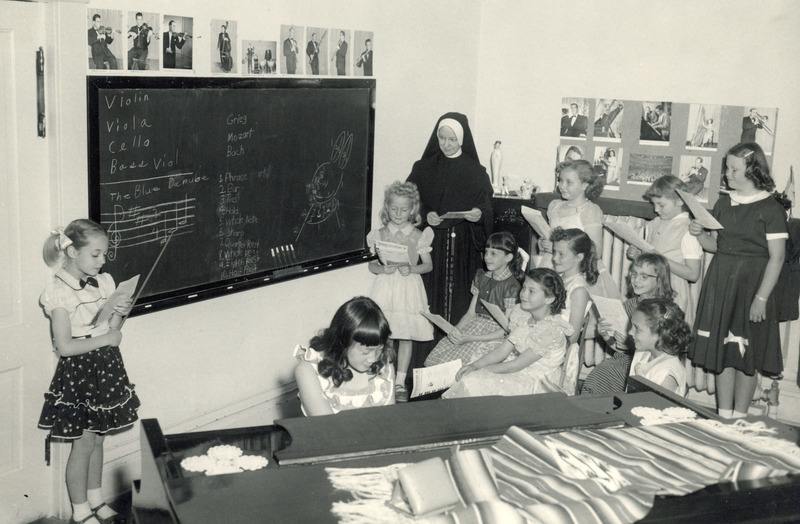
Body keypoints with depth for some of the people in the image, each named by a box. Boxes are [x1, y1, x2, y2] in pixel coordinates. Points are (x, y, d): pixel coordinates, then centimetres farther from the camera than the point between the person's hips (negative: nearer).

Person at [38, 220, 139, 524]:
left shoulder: (103, 283, 4)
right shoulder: (59, 291, -16)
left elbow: (109, 331, 8)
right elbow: (65, 346, -20)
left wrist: (120, 315, -11)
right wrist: (106, 339, -19)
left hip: (105, 368, 6)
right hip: (78, 372, -6)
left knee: (98, 438, 17)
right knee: (84, 443, 3)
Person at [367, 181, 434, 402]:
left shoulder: (418, 236, 2)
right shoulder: (379, 235, 4)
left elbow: (428, 265, 3)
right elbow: (372, 264, 6)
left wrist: (411, 269, -15)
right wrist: (381, 268, -15)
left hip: (409, 288, 0)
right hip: (385, 287, 0)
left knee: (406, 336, 4)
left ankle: (400, 383, 13)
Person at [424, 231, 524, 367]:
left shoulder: (511, 286, -12)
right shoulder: (481, 277, 11)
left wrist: (469, 338, -19)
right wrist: (456, 330, -7)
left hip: (494, 336, -7)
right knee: (432, 360, -9)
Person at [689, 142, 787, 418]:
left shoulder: (770, 209, -9)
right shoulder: (723, 203, 8)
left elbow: (776, 257, -12)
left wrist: (761, 298, -17)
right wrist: (700, 234, -5)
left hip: (750, 283, -5)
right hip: (720, 281, 6)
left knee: (745, 356, 2)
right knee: (721, 352, 8)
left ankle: (739, 418, 14)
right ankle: (723, 417, 18)